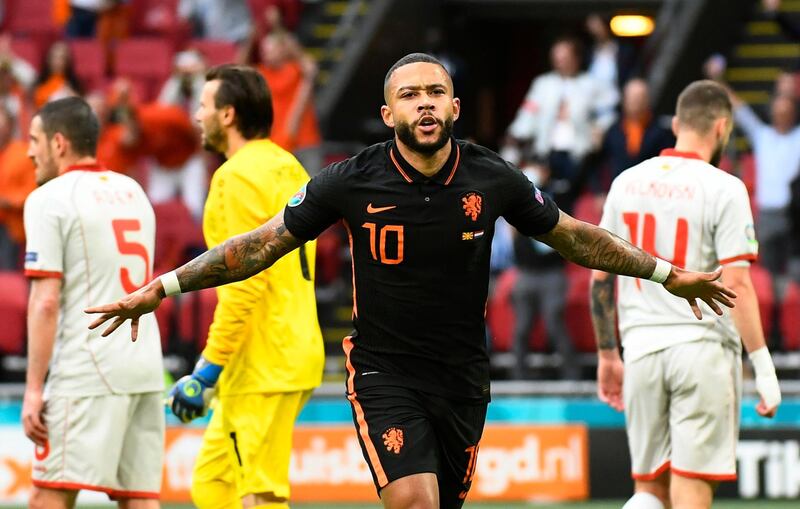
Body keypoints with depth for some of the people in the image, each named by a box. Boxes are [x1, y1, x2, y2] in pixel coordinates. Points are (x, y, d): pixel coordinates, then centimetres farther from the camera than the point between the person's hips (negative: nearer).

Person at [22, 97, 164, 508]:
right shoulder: (133, 192, 16)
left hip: (87, 373, -7)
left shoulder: (49, 199, -6)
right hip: (147, 368, 7)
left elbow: (46, 301, -13)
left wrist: (33, 389, -13)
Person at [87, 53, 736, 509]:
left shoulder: (493, 179, -4)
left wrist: (668, 274, 16)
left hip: (463, 376, 3)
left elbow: (572, 235, 12)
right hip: (384, 373, -3)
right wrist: (163, 287, -2)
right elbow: (264, 243, -1)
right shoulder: (353, 182, -10)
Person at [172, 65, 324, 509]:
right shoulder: (288, 169, 17)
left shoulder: (241, 176, -12)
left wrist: (206, 372, -17)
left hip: (262, 367, -10)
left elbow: (244, 284, -19)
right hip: (294, 355, 10)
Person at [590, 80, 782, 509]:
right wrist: (762, 364, -11)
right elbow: (736, 284, -14)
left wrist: (607, 355, 19)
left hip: (641, 347, 5)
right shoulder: (723, 189, -8)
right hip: (703, 349, -4)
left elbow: (600, 277, 11)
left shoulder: (627, 183, 8)